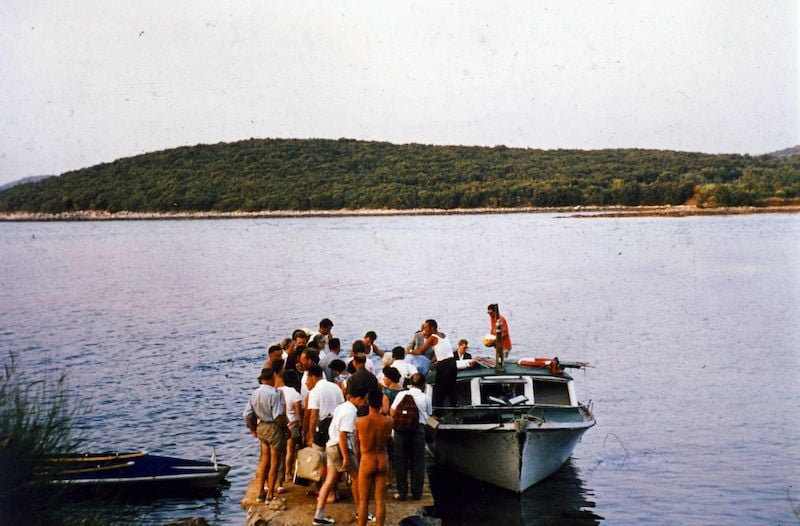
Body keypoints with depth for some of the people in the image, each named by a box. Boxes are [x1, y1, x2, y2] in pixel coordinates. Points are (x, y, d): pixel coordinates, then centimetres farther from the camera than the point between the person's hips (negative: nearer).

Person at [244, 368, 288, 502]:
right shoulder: (273, 394, -20)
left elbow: (248, 415, 4)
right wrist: (285, 427, -6)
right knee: (274, 462, 4)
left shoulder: (254, 394, 1)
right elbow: (278, 416, -22)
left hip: (261, 428, 7)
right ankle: (270, 494, 9)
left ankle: (261, 492, 22)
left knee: (264, 460, 19)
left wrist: (253, 430, 15)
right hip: (274, 428, -7)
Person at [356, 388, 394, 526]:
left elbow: (357, 441, -1)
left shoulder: (360, 421, -17)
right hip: (382, 461, 2)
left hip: (367, 462, -2)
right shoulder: (388, 421, -11)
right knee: (380, 500, 10)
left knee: (363, 500, 10)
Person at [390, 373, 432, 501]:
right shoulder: (425, 398, 0)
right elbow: (429, 414, 6)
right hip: (418, 429, 0)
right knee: (417, 462, 9)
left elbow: (392, 412, 0)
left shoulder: (401, 394, -1)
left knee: (401, 461, 8)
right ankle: (416, 493, 12)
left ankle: (402, 492, 10)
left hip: (401, 429, 0)